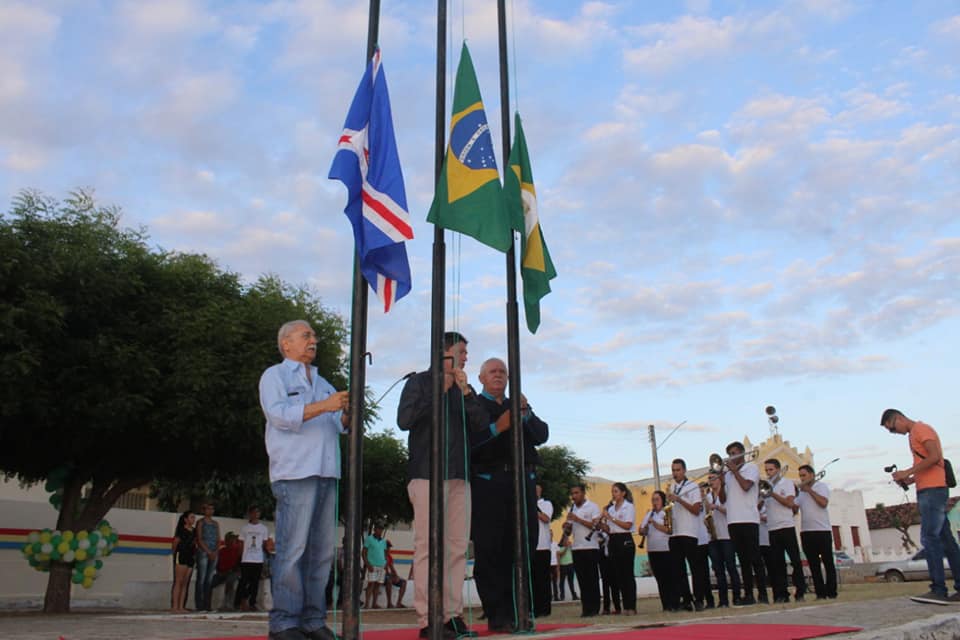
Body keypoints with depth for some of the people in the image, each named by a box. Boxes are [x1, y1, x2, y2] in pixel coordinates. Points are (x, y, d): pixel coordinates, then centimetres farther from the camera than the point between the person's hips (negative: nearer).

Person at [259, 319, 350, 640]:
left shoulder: (322, 383, 27)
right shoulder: (275, 375, 7)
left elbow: (337, 425, 21)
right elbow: (280, 414, -10)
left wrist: (347, 414, -1)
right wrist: (322, 406, -19)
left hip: (326, 473, 7)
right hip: (294, 472, -6)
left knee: (322, 550, 4)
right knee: (292, 548, -10)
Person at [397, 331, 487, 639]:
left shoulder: (462, 388, 19)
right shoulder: (420, 382, 5)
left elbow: (483, 424, 7)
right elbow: (404, 420, -9)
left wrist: (466, 392, -4)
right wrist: (439, 391, -10)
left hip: (459, 477, 6)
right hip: (427, 475, -5)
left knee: (457, 548, 3)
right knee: (428, 548, -7)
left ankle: (453, 614, 8)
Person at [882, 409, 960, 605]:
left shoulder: (921, 428, -5)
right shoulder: (913, 435, 23)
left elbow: (935, 457, -18)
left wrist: (907, 472, -16)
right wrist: (912, 480, 11)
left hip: (933, 490, -10)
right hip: (926, 491, 10)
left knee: (929, 538, -14)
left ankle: (938, 590, -17)